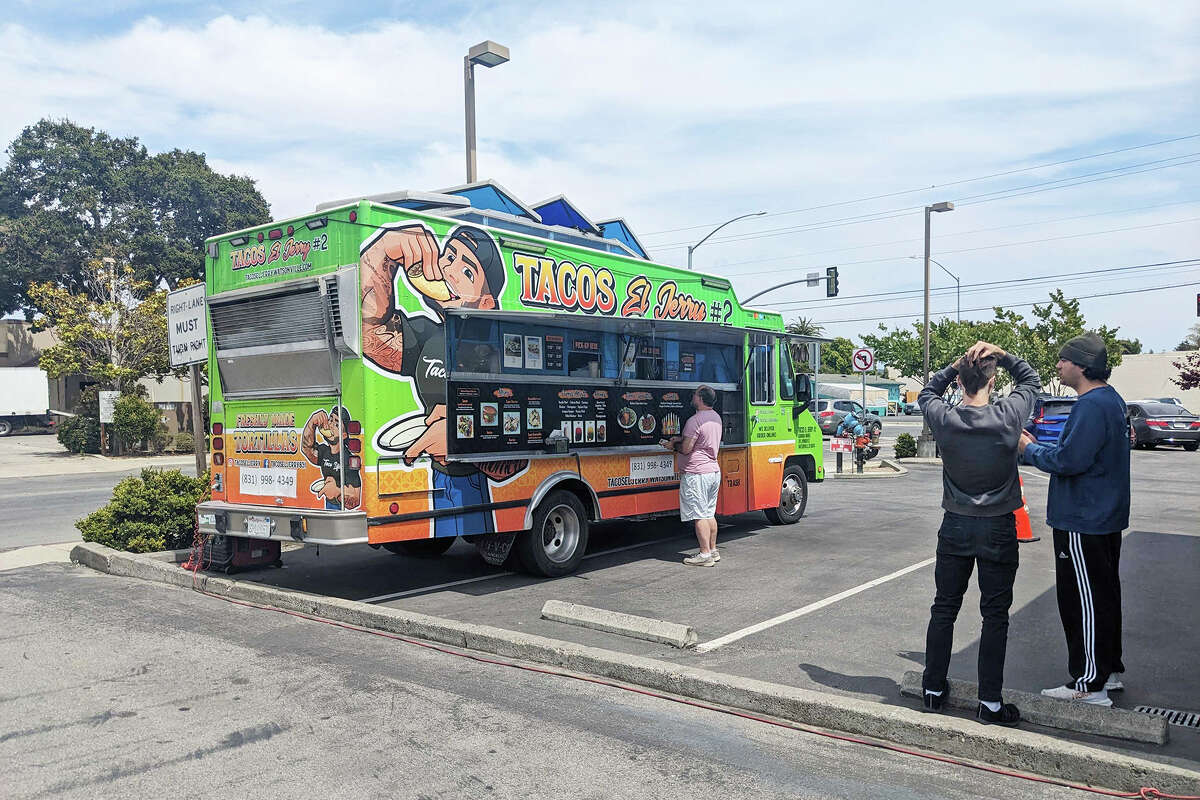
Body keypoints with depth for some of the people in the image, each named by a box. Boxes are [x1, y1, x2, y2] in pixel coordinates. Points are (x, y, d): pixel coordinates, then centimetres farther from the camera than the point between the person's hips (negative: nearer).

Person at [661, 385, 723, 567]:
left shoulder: (695, 420, -18)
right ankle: (713, 550, 22)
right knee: (710, 514, 16)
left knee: (699, 516, -4)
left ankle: (705, 555, -2)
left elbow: (686, 448, -17)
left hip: (697, 472, -9)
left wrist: (673, 446, 2)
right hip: (714, 470, 9)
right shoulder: (716, 417, 12)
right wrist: (682, 438, 15)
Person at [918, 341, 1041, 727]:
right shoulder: (1007, 417, -12)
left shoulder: (943, 419, -9)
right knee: (995, 616, 5)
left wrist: (956, 365, 5)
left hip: (955, 528, 2)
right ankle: (990, 703, 9)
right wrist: (1000, 354, -2)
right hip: (998, 531, -2)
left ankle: (933, 690, 20)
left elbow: (927, 393, 15)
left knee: (944, 609, 11)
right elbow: (1030, 379, 8)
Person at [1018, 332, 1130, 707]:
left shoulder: (1091, 405, -22)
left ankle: (1090, 685, 3)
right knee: (1104, 594, 19)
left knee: (1083, 599, -4)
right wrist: (1038, 446, 10)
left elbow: (1071, 459, -27)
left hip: (1084, 521, -11)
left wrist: (1030, 449, -12)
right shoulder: (1110, 399, 13)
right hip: (1105, 516, 11)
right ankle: (1110, 670, 31)